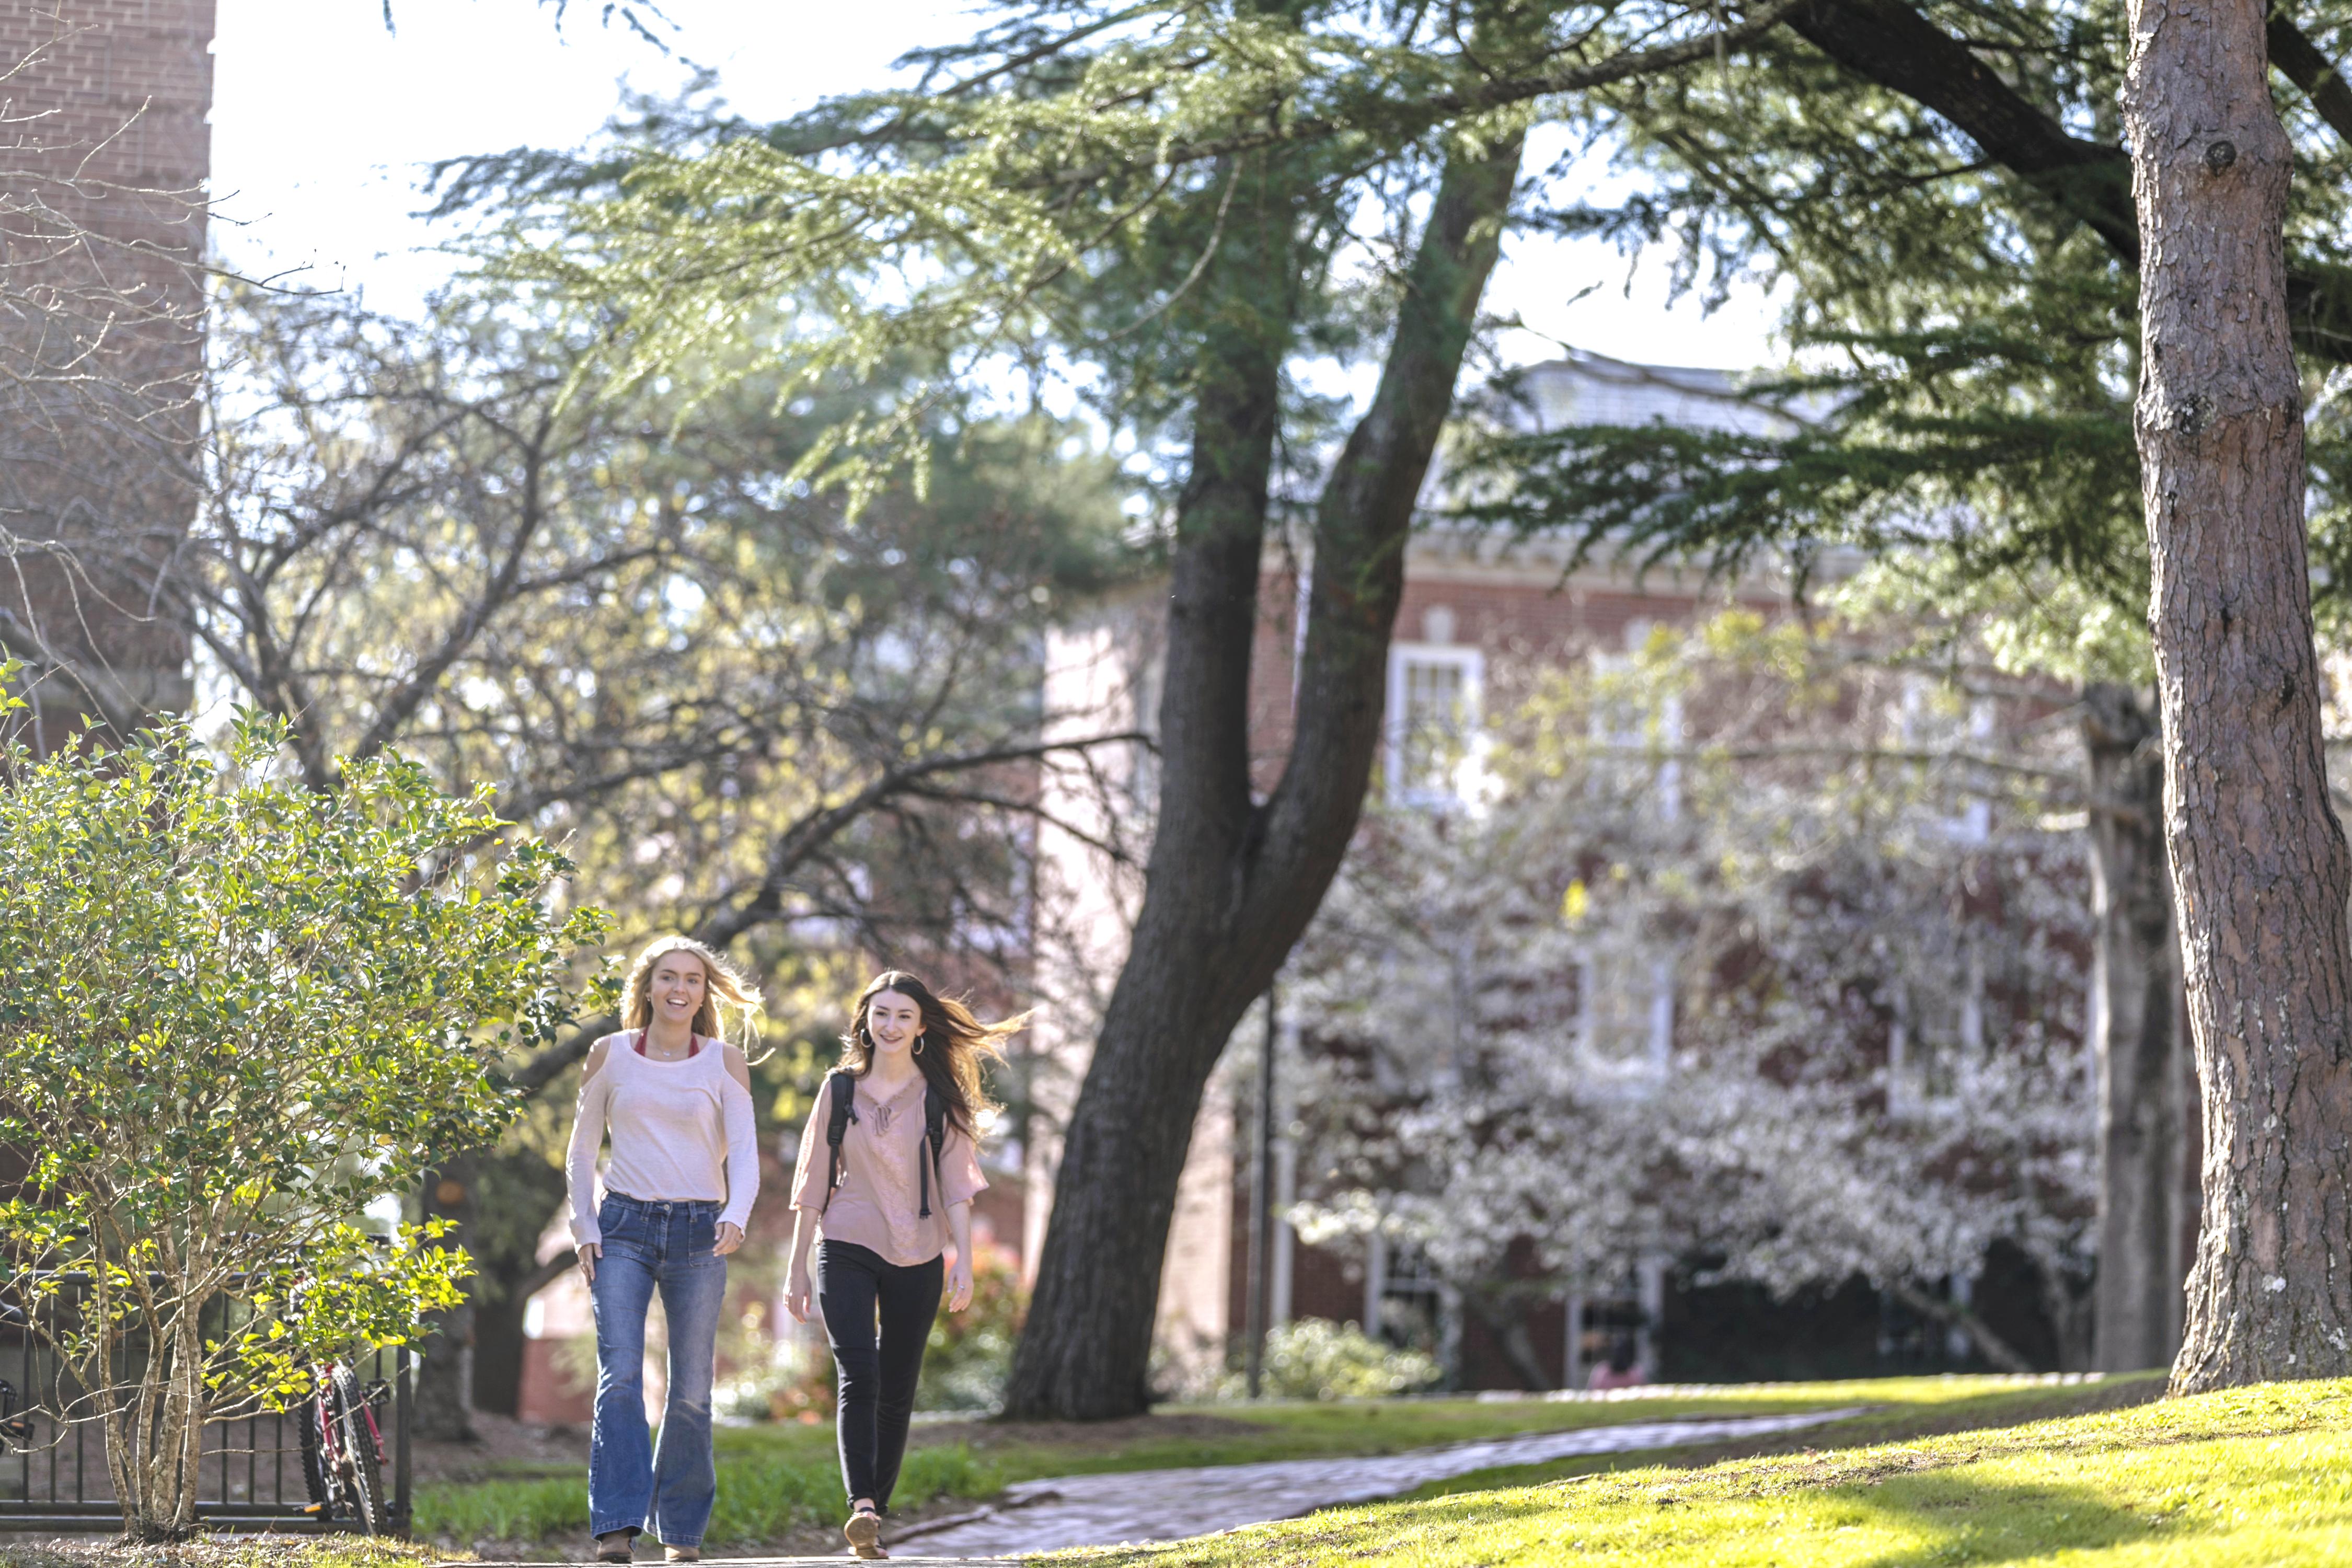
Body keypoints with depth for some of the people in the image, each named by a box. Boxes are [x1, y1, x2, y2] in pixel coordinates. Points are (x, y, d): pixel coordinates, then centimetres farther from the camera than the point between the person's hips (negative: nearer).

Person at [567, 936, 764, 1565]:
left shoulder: (725, 1064, 5)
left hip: (698, 1232, 0)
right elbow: (581, 1150, 13)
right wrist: (583, 1228, 2)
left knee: (691, 1389, 2)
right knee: (620, 1376, -15)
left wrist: (735, 1216, -20)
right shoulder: (610, 1055, 7)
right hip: (623, 1228, 0)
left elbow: (744, 1152, -1)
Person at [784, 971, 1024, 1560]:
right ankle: (861, 1507, -30)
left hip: (917, 1258, 1)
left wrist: (964, 1259, -10)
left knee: (896, 1391, 4)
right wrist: (797, 1268, 7)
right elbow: (813, 1183, 9)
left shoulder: (940, 1096, 4)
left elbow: (956, 1184, 1)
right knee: (858, 1375, -19)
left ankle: (874, 1518, 11)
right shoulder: (840, 1089, 6)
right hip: (847, 1249, -1)